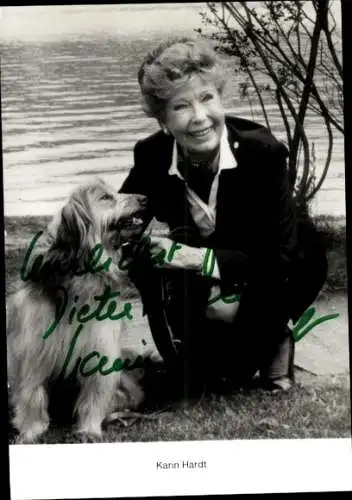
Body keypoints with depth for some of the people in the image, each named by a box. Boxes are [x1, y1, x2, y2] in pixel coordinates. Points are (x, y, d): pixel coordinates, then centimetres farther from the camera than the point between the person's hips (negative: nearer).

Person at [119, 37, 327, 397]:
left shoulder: (262, 151, -28)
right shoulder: (151, 157, -19)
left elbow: (282, 254, -28)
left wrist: (201, 258, -37)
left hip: (261, 277, -1)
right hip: (194, 287, 1)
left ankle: (273, 340, 2)